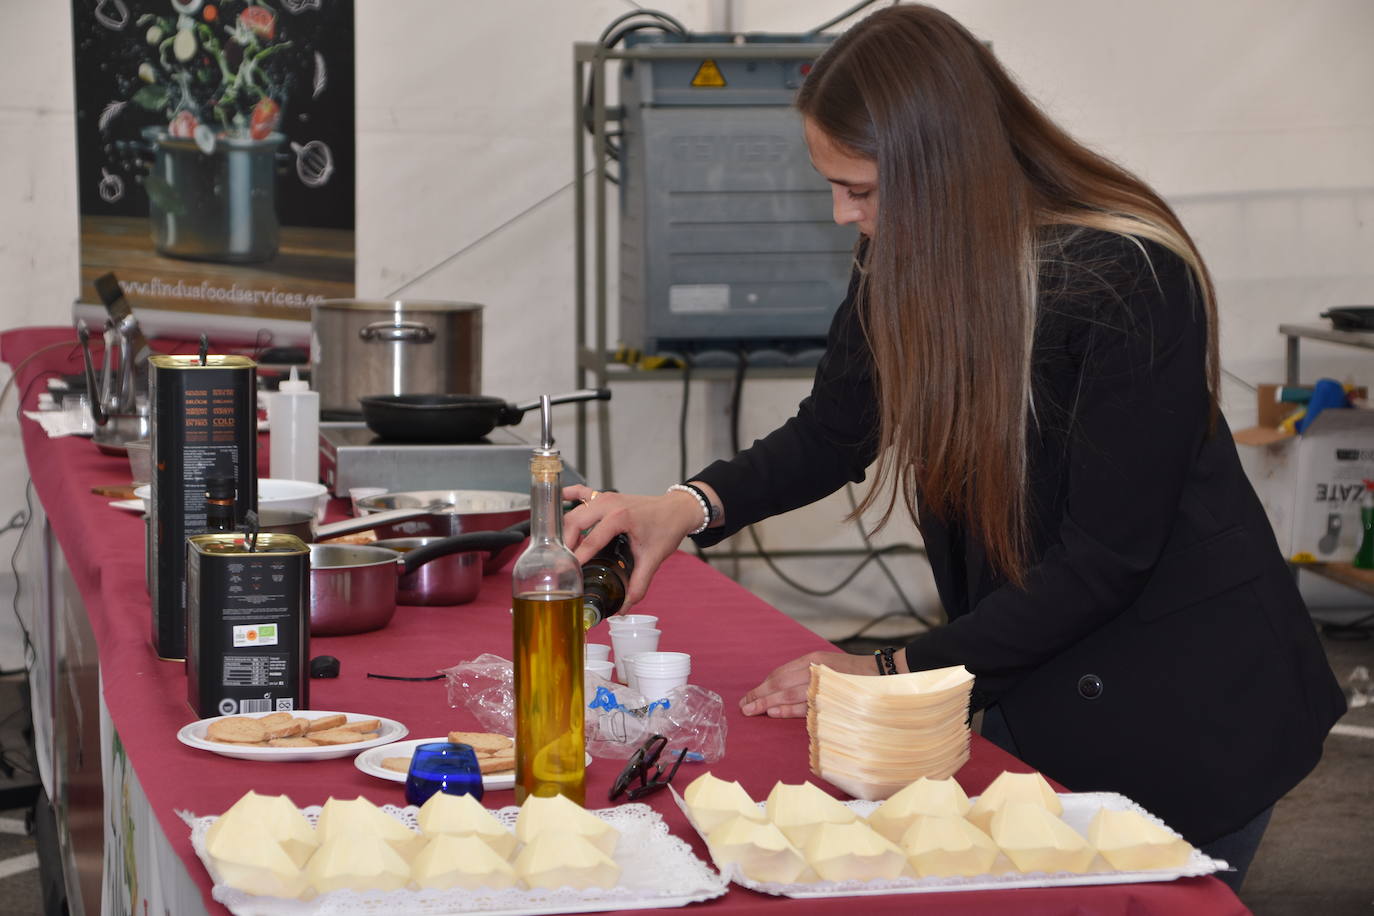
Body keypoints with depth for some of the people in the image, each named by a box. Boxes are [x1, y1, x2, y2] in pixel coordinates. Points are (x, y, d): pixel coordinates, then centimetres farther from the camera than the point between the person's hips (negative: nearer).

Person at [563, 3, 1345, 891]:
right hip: (1031, 684, 7)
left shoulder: (1130, 281, -25)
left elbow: (1103, 559, -23)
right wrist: (691, 506, -12)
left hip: (1186, 700, -6)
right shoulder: (903, 270, -4)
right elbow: (830, 434, 8)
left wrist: (894, 674, -21)